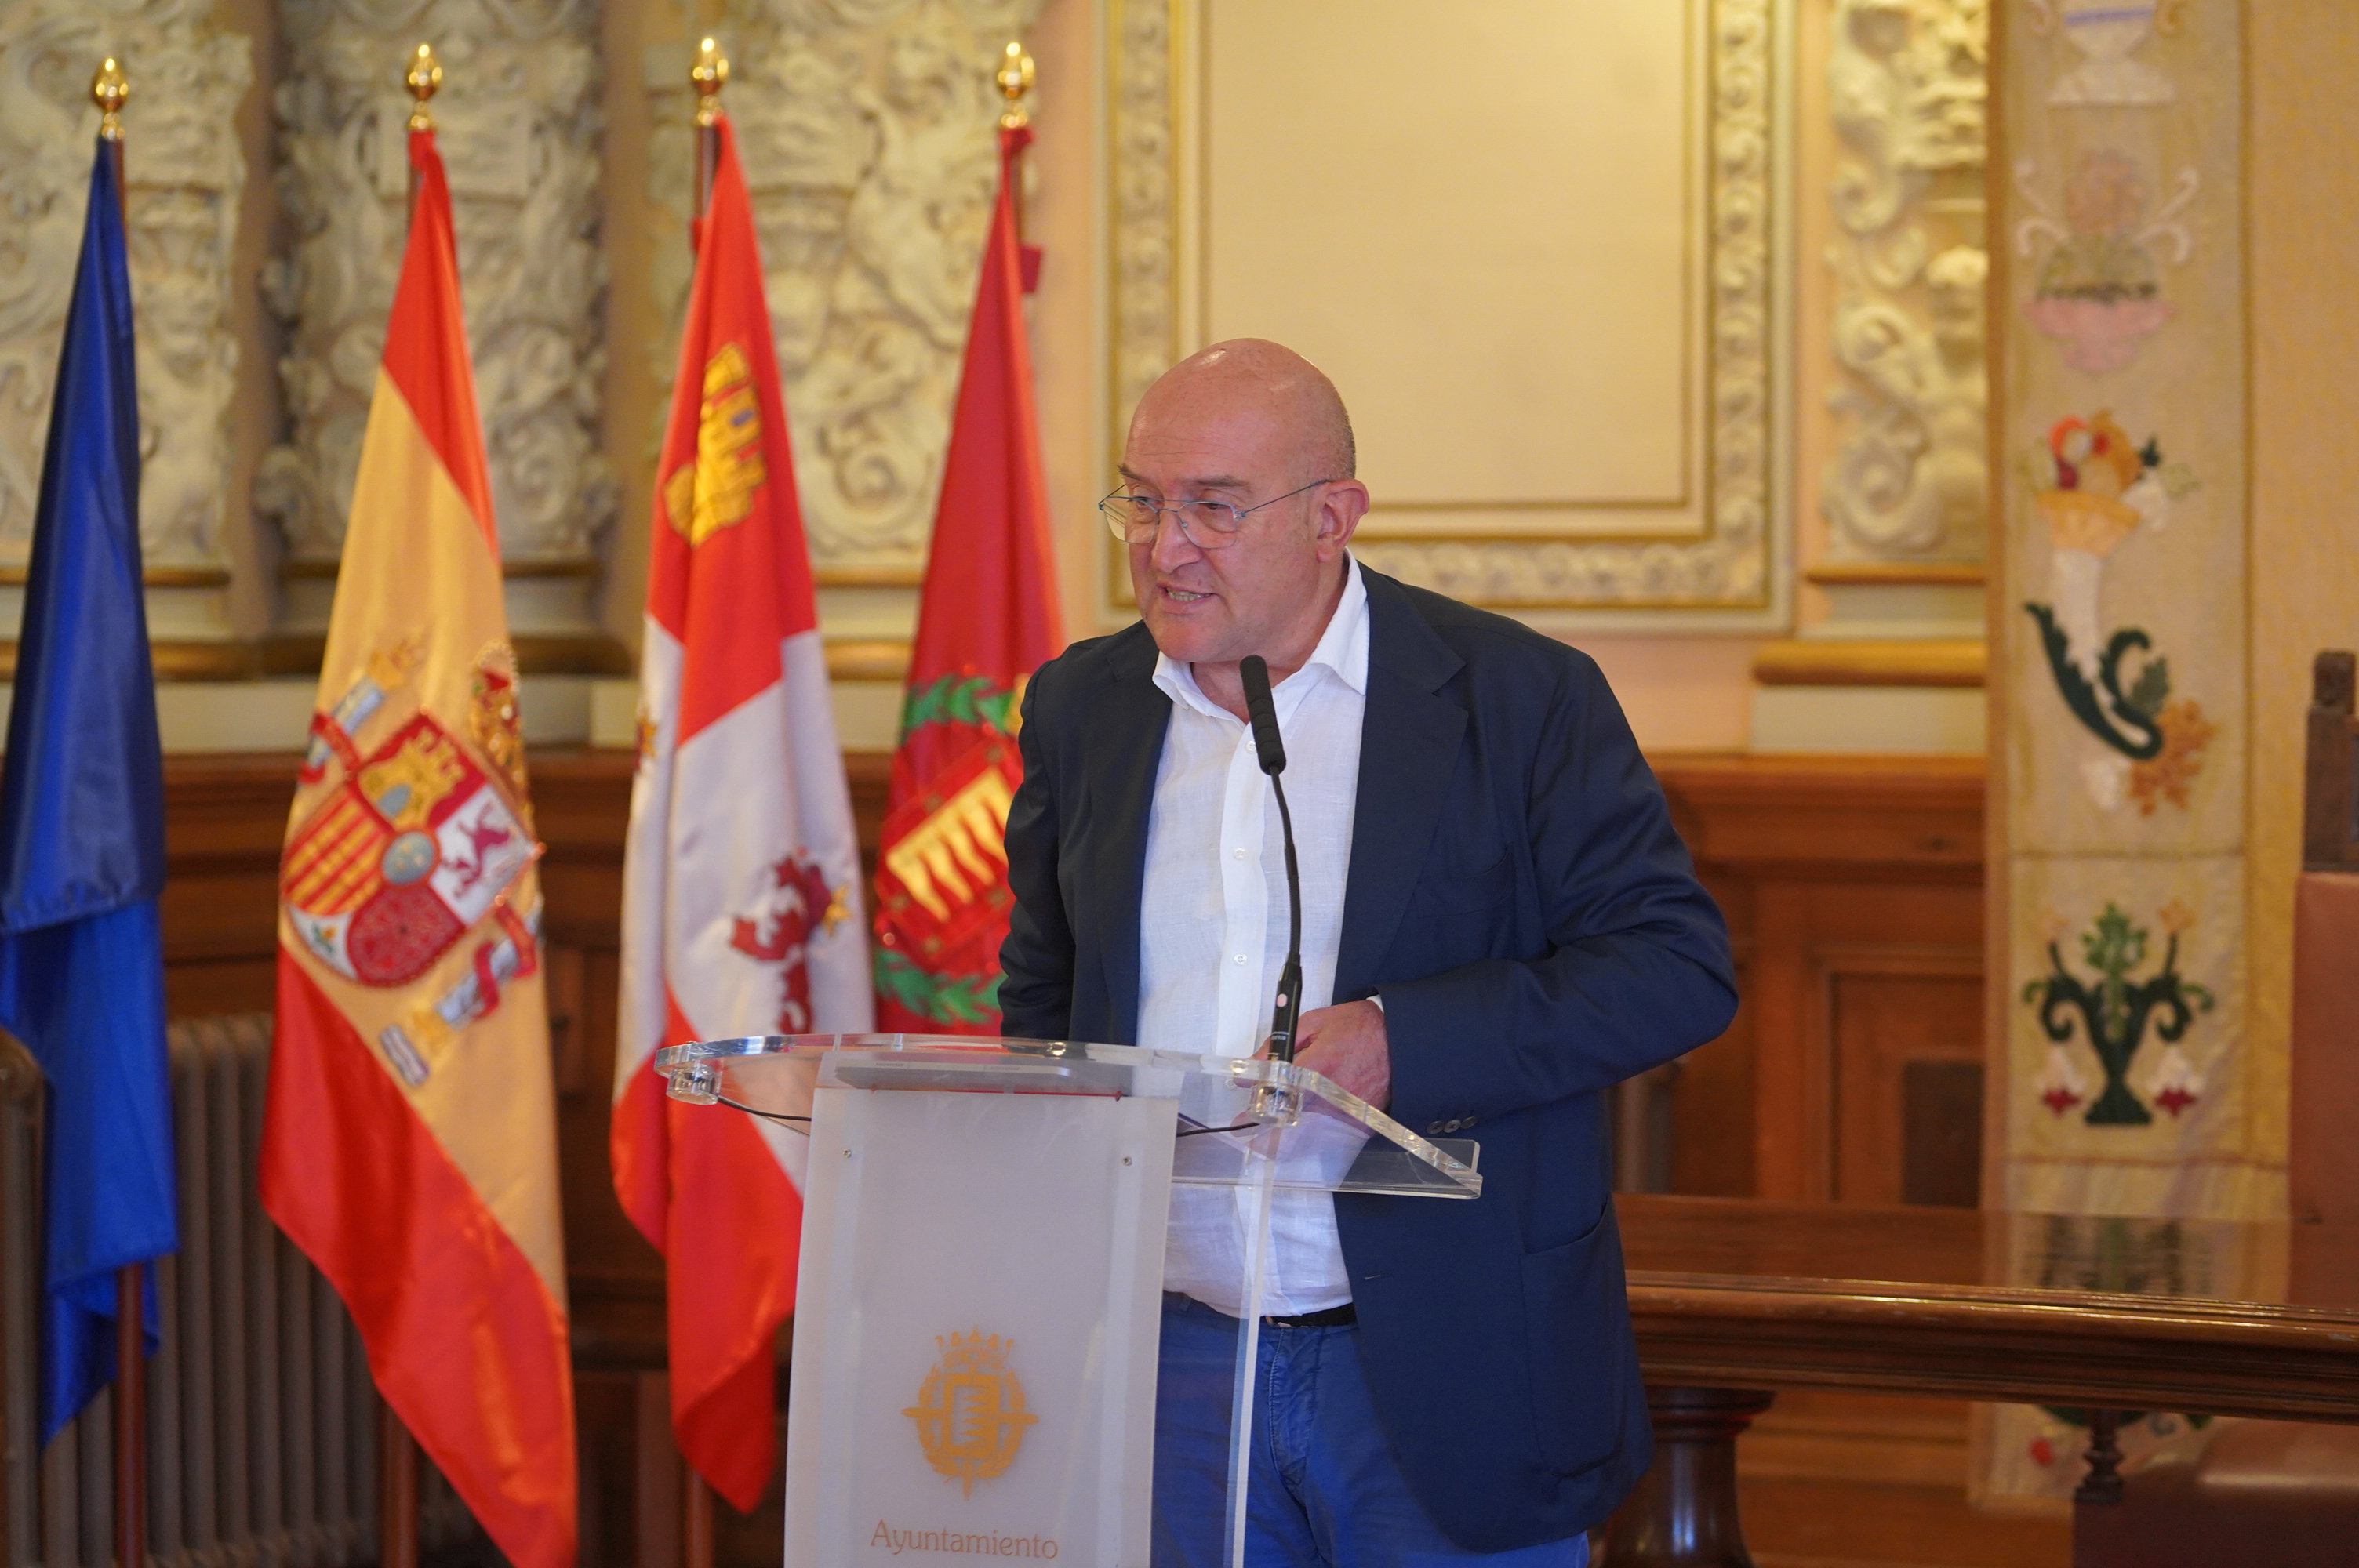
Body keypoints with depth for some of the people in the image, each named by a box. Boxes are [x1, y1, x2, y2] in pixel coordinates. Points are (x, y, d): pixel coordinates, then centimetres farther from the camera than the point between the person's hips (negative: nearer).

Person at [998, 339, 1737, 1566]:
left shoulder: (1520, 696, -5)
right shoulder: (1082, 707, 9)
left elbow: (1680, 967, -8)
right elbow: (1042, 997, 20)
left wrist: (1406, 1039, -20)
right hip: (1169, 1365, 3)